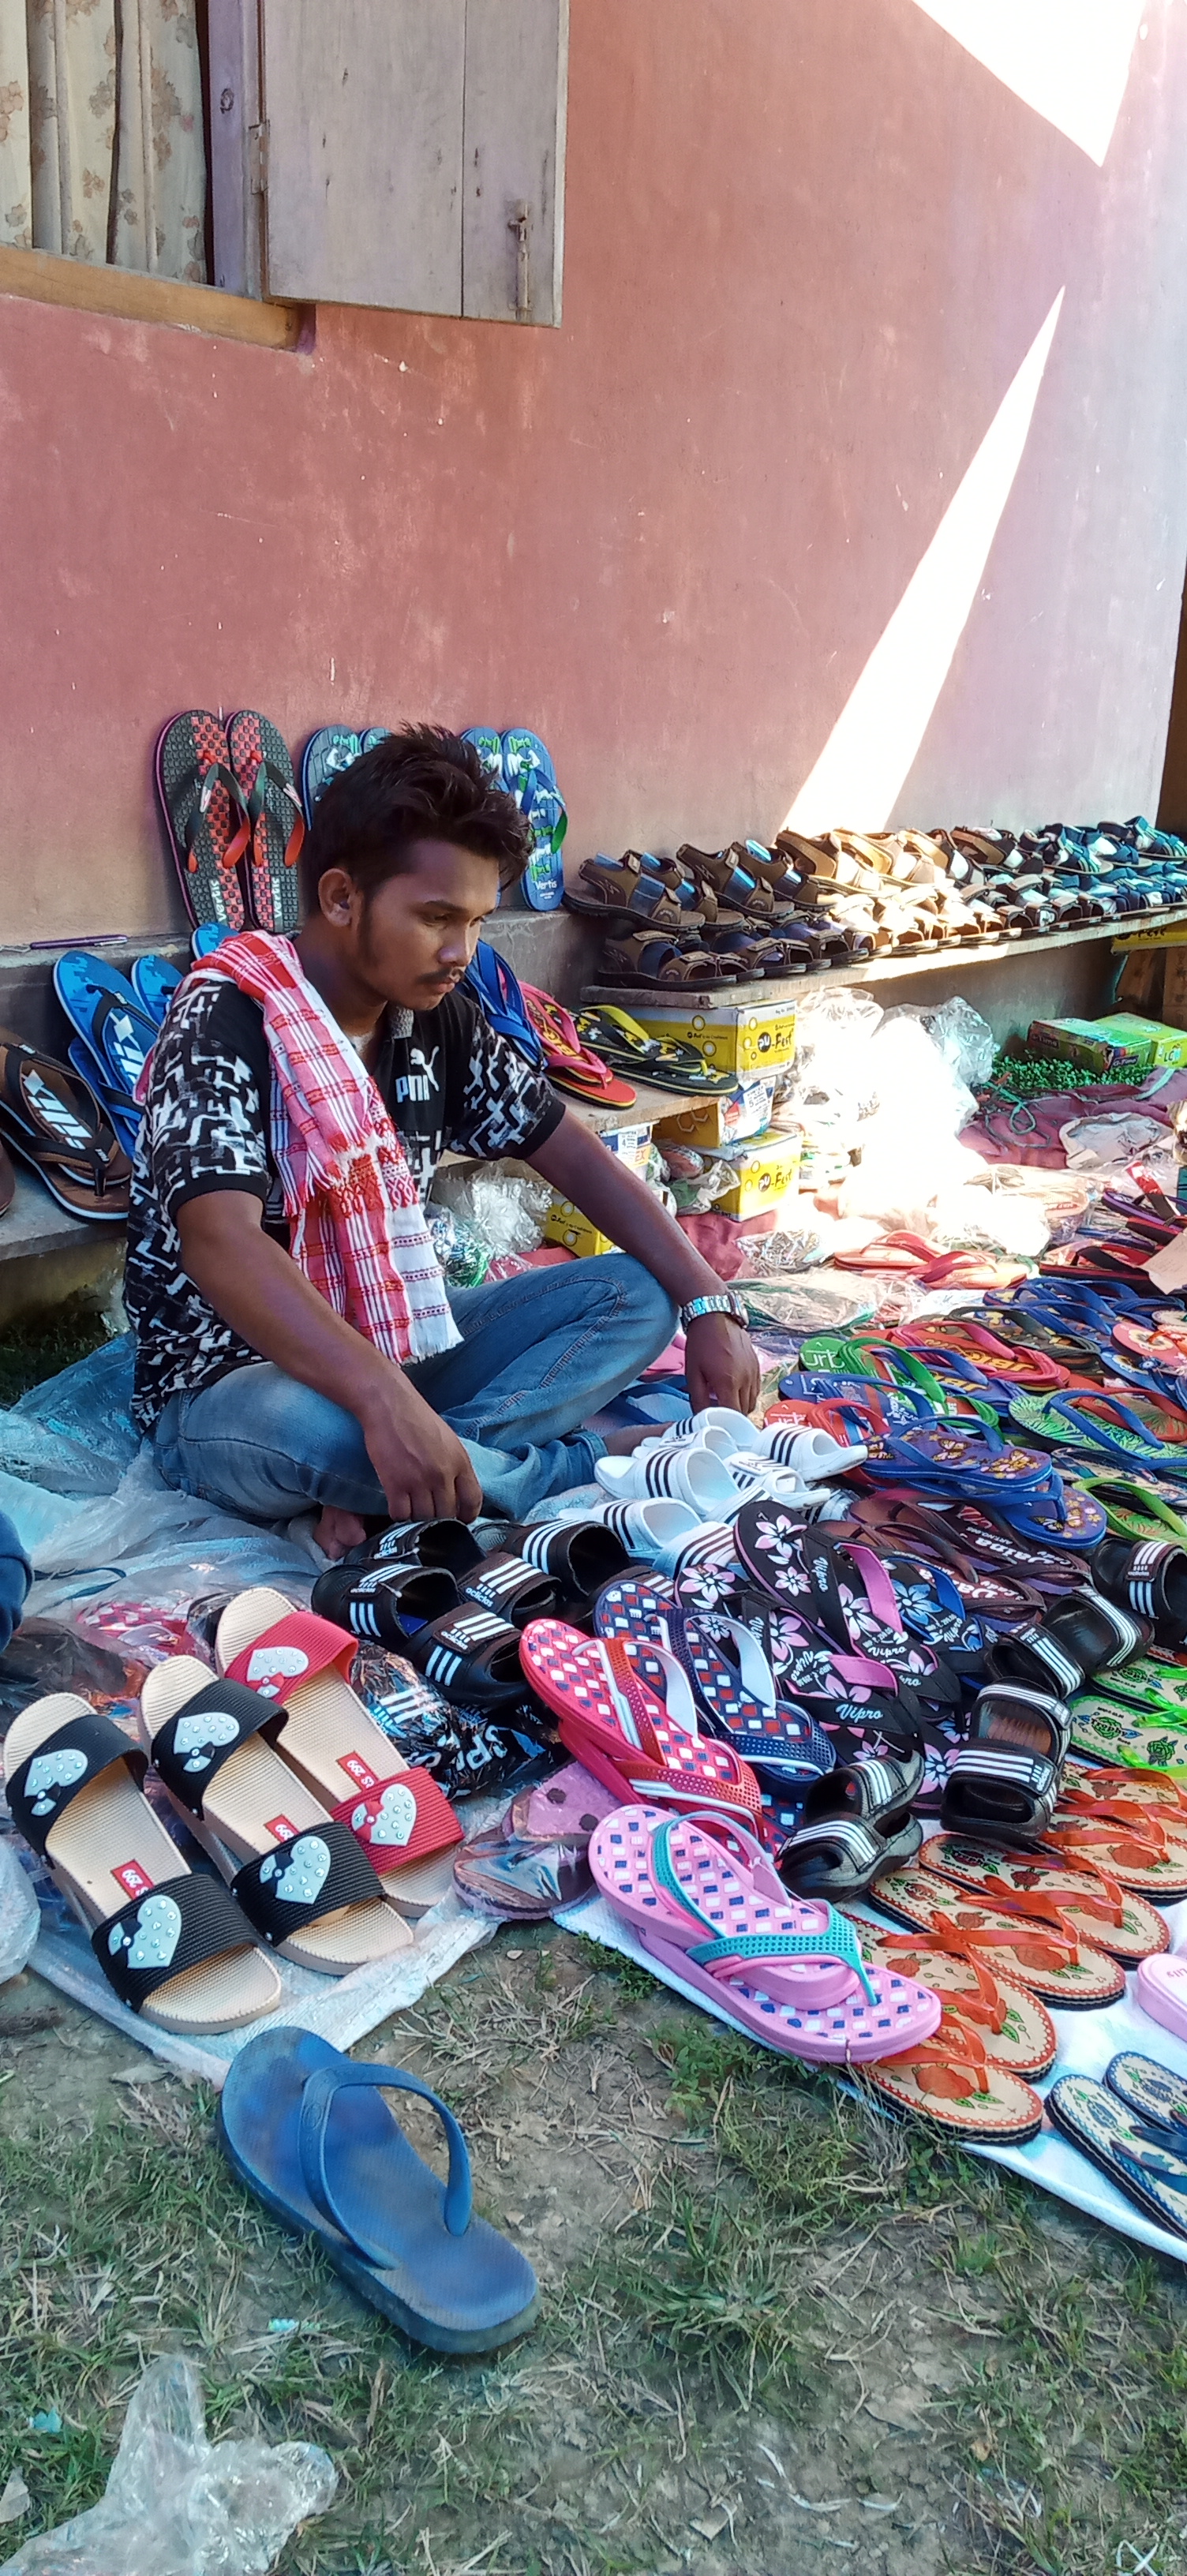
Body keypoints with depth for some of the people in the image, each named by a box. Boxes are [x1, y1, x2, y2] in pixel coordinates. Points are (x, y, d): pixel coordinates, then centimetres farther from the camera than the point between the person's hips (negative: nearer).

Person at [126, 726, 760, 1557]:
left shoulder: (440, 1021, 1)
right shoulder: (228, 1021, -20)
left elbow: (578, 1158, 4)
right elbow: (221, 1243, -35)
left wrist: (710, 1305, -8)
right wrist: (385, 1401, -49)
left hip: (398, 1344, 7)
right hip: (231, 1384, -7)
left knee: (637, 1296, -6)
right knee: (302, 1424, -41)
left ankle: (381, 1487, -22)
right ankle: (575, 1465, -16)